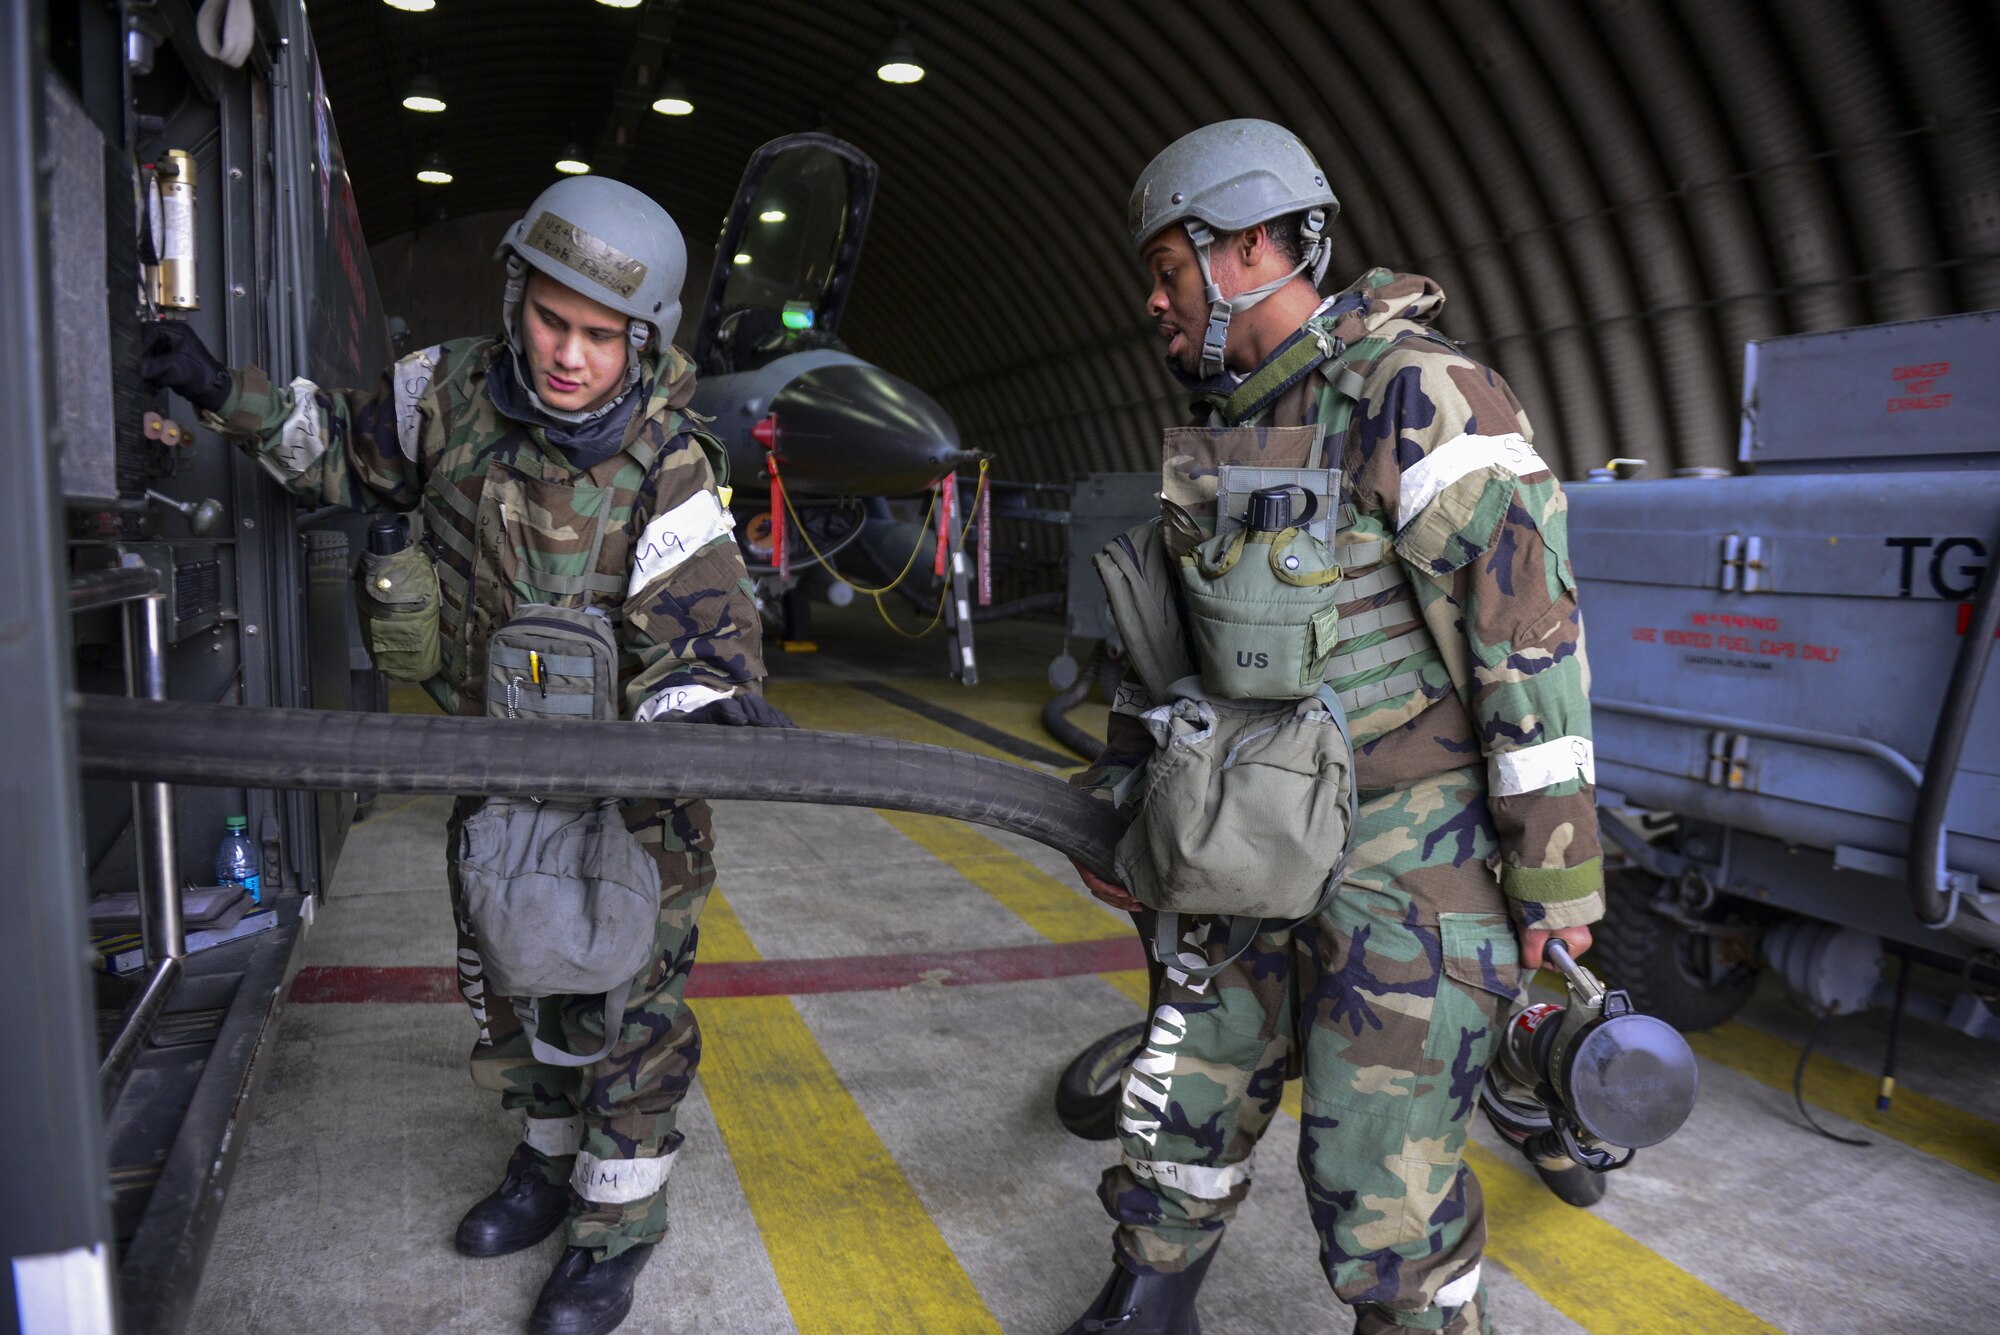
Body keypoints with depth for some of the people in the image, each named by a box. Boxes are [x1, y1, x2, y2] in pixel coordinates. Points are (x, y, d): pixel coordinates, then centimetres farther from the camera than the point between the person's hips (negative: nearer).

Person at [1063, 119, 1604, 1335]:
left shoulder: (1413, 395, -15)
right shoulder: (1225, 426, 12)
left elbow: (1527, 622, -18)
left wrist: (1557, 868, -17)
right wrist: (1116, 793, 19)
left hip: (1409, 868, -8)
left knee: (1381, 1184, 1)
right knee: (1184, 1109, 17)